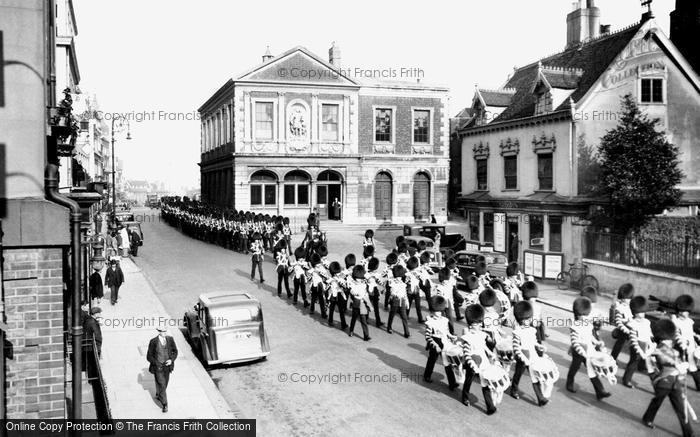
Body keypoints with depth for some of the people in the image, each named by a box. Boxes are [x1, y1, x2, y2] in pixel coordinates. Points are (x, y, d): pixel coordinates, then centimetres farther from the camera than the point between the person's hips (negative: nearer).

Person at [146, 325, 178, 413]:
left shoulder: (170, 339, -8)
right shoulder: (153, 341, -17)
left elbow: (175, 351, 3)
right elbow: (149, 356, -10)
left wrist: (171, 360, -14)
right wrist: (157, 363, -21)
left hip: (167, 366, 4)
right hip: (158, 367, -4)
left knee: (164, 383, 21)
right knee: (161, 385, -7)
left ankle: (158, 395, 51)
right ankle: (164, 404, 5)